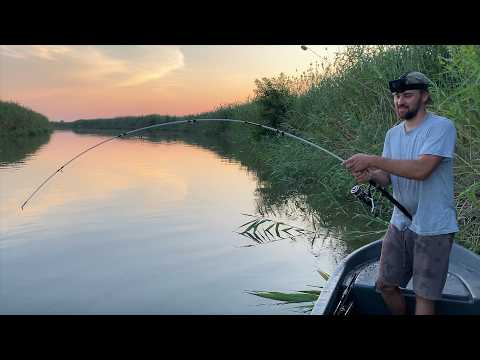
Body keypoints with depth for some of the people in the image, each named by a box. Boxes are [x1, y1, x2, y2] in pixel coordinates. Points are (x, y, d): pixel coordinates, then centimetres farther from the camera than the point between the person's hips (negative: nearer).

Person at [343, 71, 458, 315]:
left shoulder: (441, 127, -14)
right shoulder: (393, 134, 8)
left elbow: (421, 170, -27)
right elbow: (387, 177, 6)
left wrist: (372, 160, -28)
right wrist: (370, 175, -17)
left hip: (433, 228, -6)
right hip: (400, 223, 6)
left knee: (424, 296, 3)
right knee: (386, 286, 14)